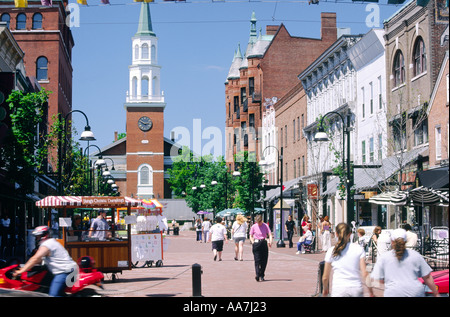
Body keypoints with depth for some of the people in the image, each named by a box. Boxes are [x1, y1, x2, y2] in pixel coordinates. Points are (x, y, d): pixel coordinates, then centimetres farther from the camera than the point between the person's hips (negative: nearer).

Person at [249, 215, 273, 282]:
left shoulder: (265, 226, 2)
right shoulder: (253, 227, 2)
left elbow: (270, 235, 0)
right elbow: (251, 236, 10)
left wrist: (270, 242, -17)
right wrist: (253, 242, -6)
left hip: (264, 243, 1)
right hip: (256, 243, -1)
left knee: (264, 260, 2)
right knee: (257, 260, -10)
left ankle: (262, 276, 14)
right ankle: (258, 275, -17)